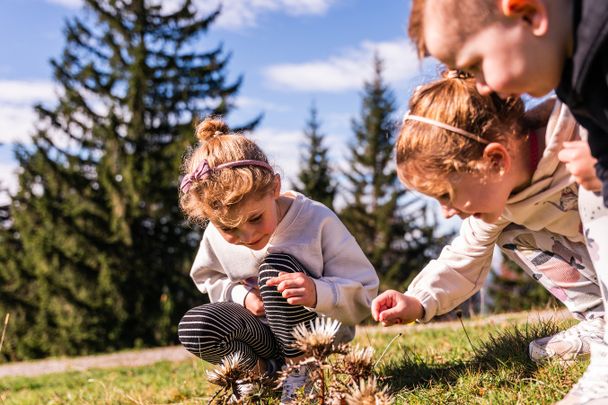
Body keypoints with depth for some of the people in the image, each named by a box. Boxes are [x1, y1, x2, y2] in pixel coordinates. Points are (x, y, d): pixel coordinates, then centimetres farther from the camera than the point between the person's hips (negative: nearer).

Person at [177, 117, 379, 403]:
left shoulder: (316, 221, -23)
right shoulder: (216, 235, -13)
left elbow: (362, 294, -18)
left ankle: (303, 369, -14)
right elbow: (208, 279, 9)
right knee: (193, 328, -24)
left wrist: (317, 292, -39)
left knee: (275, 266, -31)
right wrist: (241, 294, -13)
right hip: (264, 334, 3)